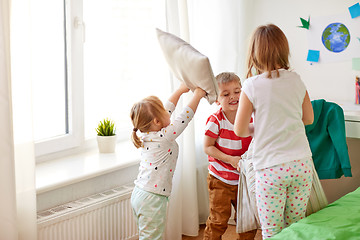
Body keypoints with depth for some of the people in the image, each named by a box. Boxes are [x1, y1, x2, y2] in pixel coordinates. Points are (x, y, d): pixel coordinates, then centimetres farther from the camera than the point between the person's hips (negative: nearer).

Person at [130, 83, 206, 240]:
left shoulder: (147, 135, 6)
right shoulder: (165, 137, -17)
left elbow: (168, 108, 18)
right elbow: (185, 117, -10)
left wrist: (180, 90, 27)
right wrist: (197, 95, 3)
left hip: (138, 194, 9)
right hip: (152, 199, -9)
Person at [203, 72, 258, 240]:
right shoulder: (215, 121, -16)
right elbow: (207, 147, -12)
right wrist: (229, 159, -20)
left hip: (243, 179, 4)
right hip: (220, 180, -4)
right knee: (218, 220, 0)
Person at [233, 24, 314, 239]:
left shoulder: (252, 86, -9)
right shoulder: (296, 80, 2)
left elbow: (240, 130, -4)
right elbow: (309, 118, 15)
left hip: (270, 168, -4)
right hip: (301, 164, 4)